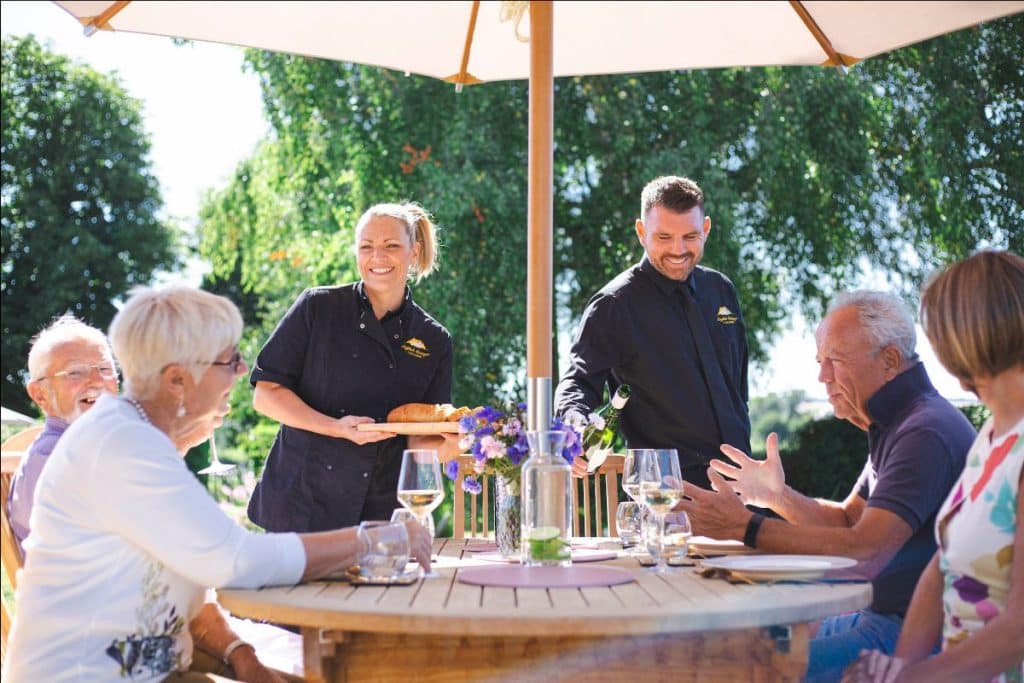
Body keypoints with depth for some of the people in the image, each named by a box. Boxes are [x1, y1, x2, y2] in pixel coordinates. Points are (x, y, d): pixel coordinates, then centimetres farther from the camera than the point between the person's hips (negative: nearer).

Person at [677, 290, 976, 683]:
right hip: (881, 616, 10)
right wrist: (776, 495, 3)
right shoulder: (894, 425, 15)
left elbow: (864, 551, -28)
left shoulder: (926, 433, -20)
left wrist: (745, 528, -27)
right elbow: (849, 520, 18)